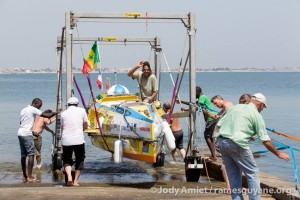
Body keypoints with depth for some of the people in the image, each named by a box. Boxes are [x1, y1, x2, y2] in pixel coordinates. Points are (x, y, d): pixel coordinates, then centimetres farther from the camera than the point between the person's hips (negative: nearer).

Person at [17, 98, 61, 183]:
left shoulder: (23, 110, 19)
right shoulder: (33, 109, -7)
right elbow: (47, 115, -12)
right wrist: (56, 113, 4)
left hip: (20, 133, 9)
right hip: (27, 134, -9)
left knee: (23, 155, 11)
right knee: (31, 154, -6)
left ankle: (24, 176, 14)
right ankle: (29, 176, -10)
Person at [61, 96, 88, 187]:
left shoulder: (63, 114, 10)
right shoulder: (82, 111, 6)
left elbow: (62, 127, 16)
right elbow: (85, 126, 12)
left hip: (66, 141, 1)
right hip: (79, 140, -1)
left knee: (67, 160, 14)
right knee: (79, 160, 15)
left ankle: (69, 177, -9)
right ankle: (76, 181, 12)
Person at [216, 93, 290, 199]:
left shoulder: (234, 107, 18)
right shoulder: (257, 115, 1)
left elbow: (219, 124, 14)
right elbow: (266, 141, 2)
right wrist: (278, 154, 13)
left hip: (220, 142, 6)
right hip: (237, 144, -6)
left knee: (233, 174, 17)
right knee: (253, 173, 6)